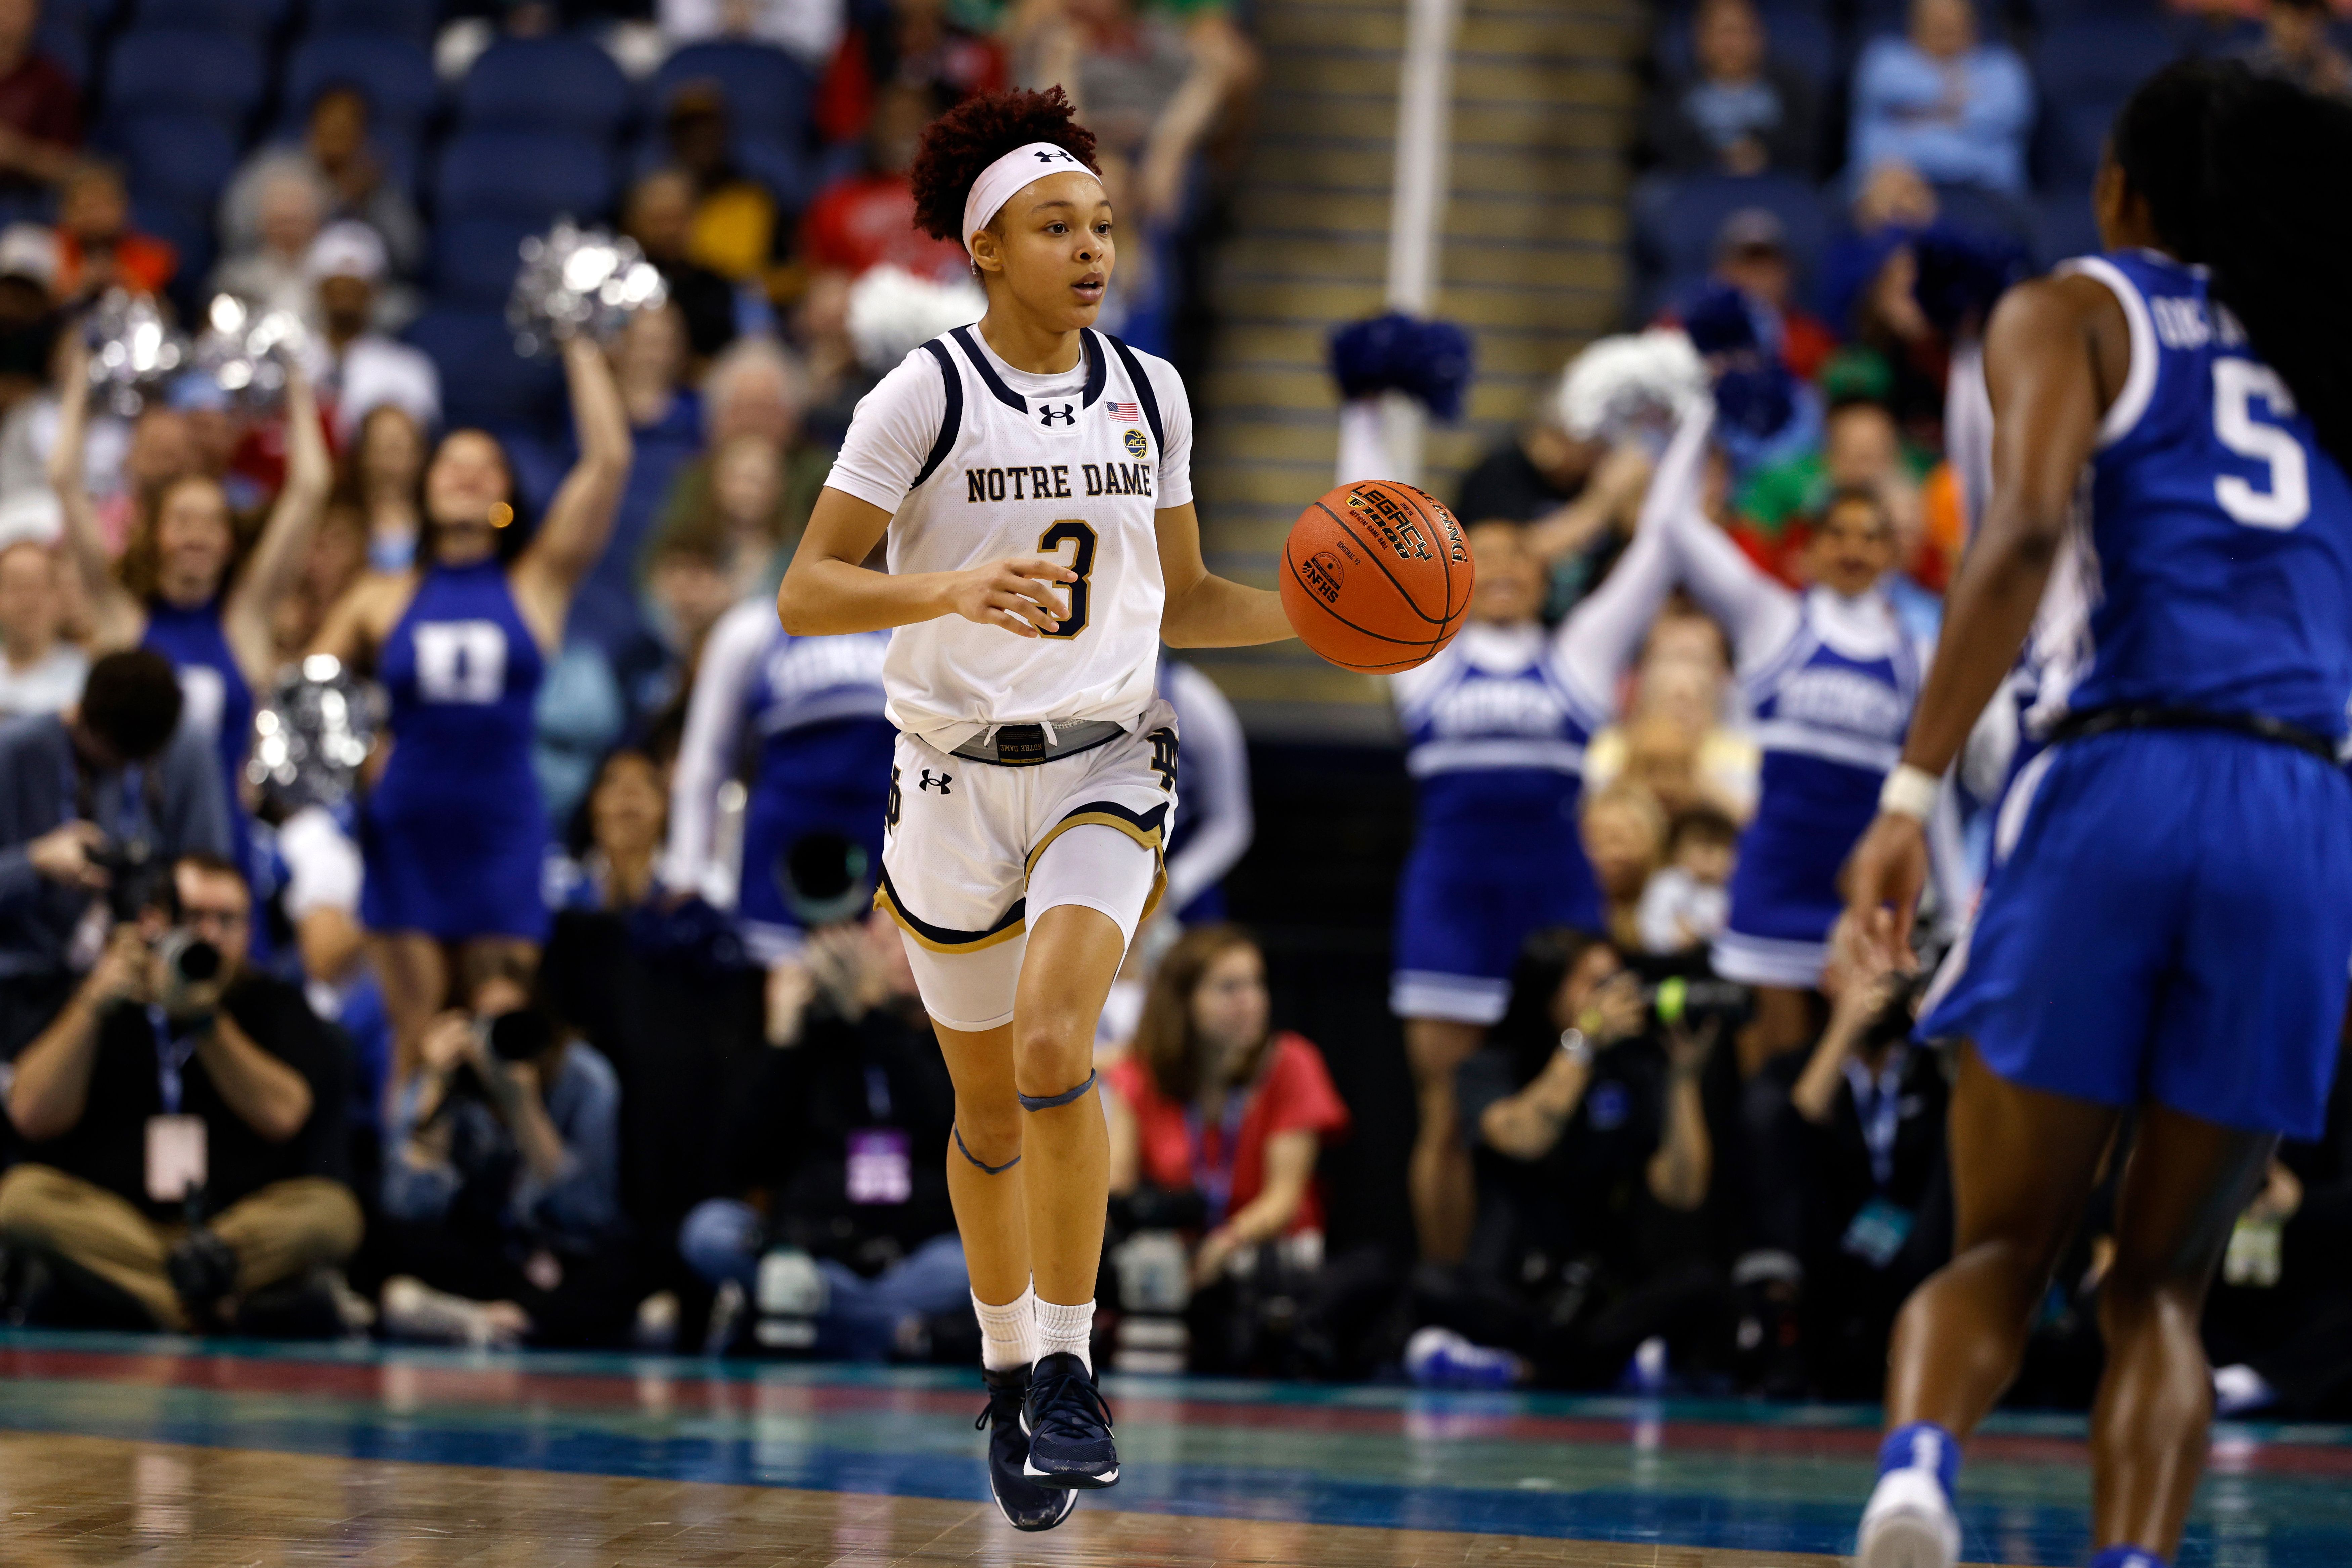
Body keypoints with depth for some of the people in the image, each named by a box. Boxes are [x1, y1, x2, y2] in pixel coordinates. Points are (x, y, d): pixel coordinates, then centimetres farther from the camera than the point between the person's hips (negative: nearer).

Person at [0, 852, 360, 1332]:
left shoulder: (271, 1006, 9)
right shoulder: (100, 1000, 9)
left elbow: (281, 1116, -10)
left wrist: (205, 1019, -18)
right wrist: (97, 1003, -11)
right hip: (106, 1222, 0)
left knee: (332, 1212, -29)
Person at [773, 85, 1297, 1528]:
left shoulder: (1147, 392, 4)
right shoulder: (927, 395, -8)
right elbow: (804, 597, -12)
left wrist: (1314, 612, -1)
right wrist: (953, 588, -28)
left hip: (1106, 762, 1)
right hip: (960, 772, -1)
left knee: (1054, 1044, -22)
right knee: (989, 1104, 10)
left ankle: (1069, 1371, -13)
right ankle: (1008, 1372, 31)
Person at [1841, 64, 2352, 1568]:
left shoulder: (2073, 312, 12)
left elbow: (2029, 525, -8)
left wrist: (1914, 787, -11)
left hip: (2117, 777, -2)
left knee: (2001, 1249, 8)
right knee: (2164, 1283, 11)